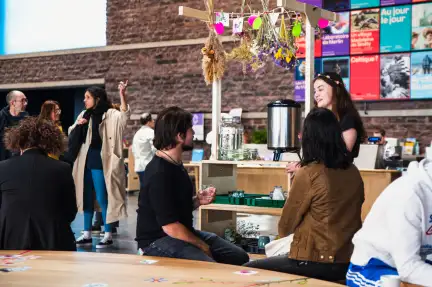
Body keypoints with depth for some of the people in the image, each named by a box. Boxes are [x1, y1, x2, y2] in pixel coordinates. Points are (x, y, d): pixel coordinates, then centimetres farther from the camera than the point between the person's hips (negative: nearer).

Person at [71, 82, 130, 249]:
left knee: (102, 198, -5)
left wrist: (122, 95, -40)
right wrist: (77, 125, -2)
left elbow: (124, 115, -27)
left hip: (100, 160, -6)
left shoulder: (110, 114, -7)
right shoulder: (84, 115, 13)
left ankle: (108, 236, 3)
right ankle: (87, 235, 17)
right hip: (85, 160, 6)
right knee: (87, 197, 10)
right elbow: (72, 134, 19)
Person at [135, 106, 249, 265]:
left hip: (182, 234, 10)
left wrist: (198, 200, 0)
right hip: (158, 240, -10)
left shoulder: (175, 164, 9)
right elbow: (171, 227, -24)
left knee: (239, 257, 4)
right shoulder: (159, 174, -22)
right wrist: (202, 245, -13)